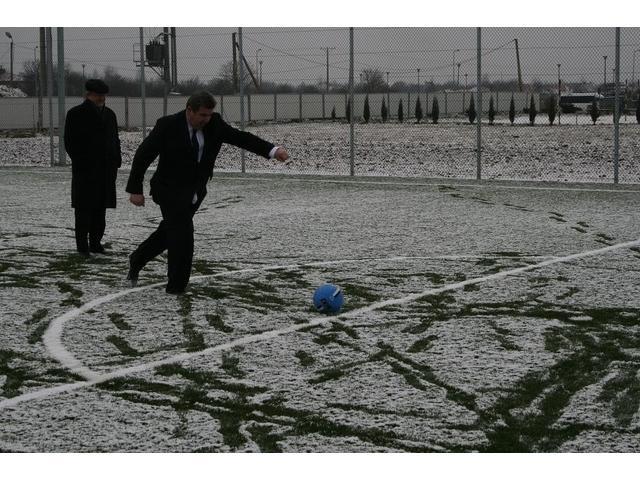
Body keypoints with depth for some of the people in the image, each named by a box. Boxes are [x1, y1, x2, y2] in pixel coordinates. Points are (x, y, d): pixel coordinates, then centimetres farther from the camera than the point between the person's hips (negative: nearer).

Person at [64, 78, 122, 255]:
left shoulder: (109, 114, 15)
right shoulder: (76, 114, -3)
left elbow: (115, 139, 19)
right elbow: (70, 142, -6)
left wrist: (116, 161, 7)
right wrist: (80, 162, -13)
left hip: (105, 169, 6)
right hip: (85, 169, -6)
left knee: (101, 207, 7)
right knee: (84, 208, -4)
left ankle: (96, 242, 14)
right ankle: (82, 245, -1)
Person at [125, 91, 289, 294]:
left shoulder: (214, 124, -5)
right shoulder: (168, 125, -18)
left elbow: (240, 138, -9)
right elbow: (143, 154, -13)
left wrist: (273, 150, -22)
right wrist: (135, 189, -15)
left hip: (195, 192, 6)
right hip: (170, 191, -6)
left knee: (170, 232, 18)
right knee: (183, 238, -13)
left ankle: (137, 259, 42)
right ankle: (176, 287, 1)